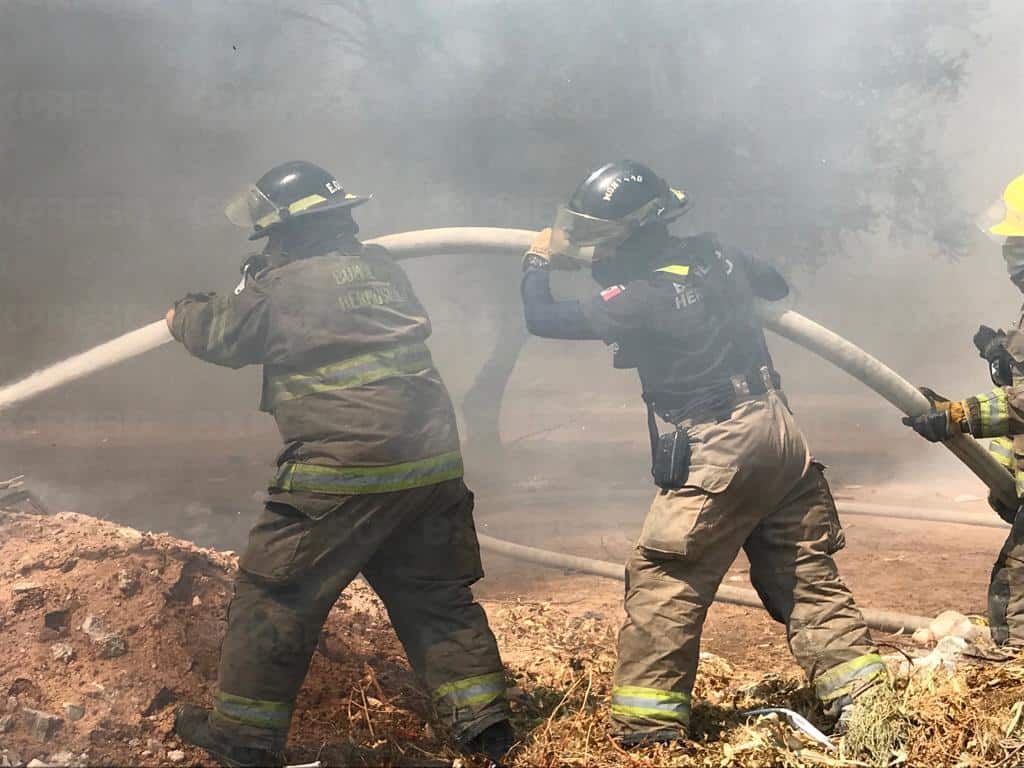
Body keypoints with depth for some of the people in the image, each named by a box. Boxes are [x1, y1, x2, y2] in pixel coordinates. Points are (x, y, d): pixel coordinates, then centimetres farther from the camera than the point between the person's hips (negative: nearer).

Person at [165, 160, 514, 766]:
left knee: (277, 593, 7)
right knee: (435, 592, 16)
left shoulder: (282, 286, -6)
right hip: (433, 464, 6)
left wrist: (184, 314, 31)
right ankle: (483, 718, 14)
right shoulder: (382, 267, 12)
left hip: (346, 468, -6)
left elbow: (221, 336, 7)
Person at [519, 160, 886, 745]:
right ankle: (862, 695, 13)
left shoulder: (643, 298, -15)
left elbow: (543, 320, -8)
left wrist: (539, 261, 10)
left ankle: (649, 722, 3)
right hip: (779, 433, 8)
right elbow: (777, 286, 26)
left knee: (664, 580, 1)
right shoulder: (717, 256, 6)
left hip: (720, 454, -7)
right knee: (806, 573, 13)